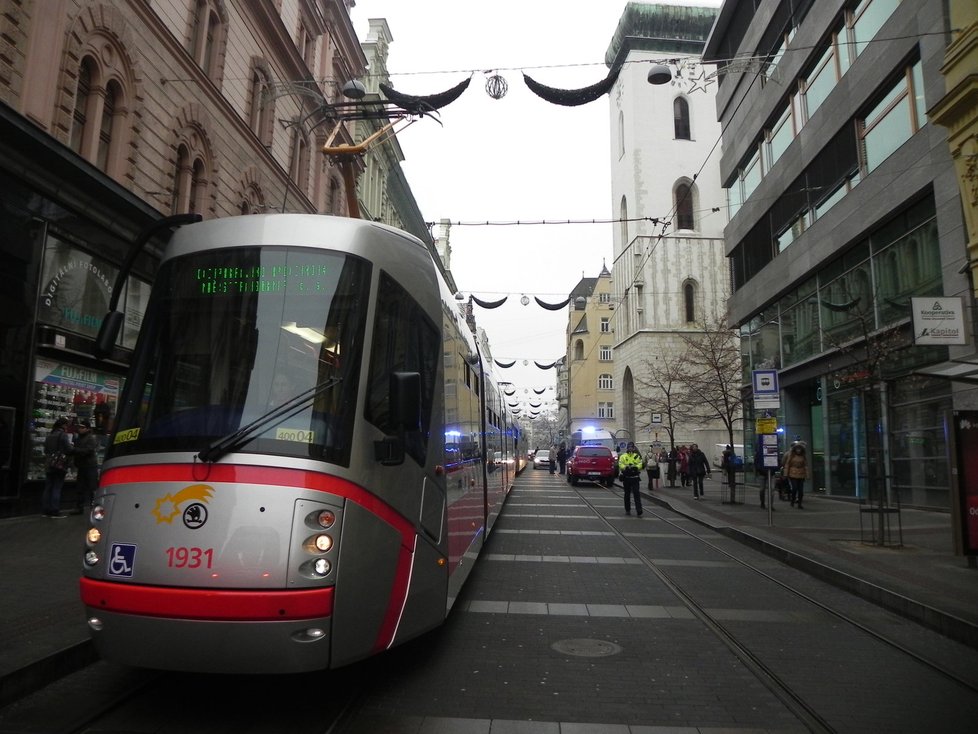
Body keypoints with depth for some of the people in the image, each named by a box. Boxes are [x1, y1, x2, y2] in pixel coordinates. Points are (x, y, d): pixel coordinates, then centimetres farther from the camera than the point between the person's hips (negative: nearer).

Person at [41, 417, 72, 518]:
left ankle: (45, 510, 13)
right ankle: (55, 511, -5)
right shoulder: (63, 435, -10)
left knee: (48, 487, 10)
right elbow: (68, 450, -15)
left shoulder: (49, 436, 13)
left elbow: (45, 450, 17)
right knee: (57, 488, -5)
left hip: (48, 465, 7)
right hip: (60, 464, -7)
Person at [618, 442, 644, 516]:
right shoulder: (623, 456, 3)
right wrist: (625, 467, -30)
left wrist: (636, 467, -28)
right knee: (627, 494, 12)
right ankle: (627, 510, 25)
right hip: (626, 477, 1)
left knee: (636, 494, -6)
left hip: (635, 478, -1)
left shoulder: (637, 456, 5)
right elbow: (620, 464, -10)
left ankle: (639, 512, -7)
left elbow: (640, 464, -8)